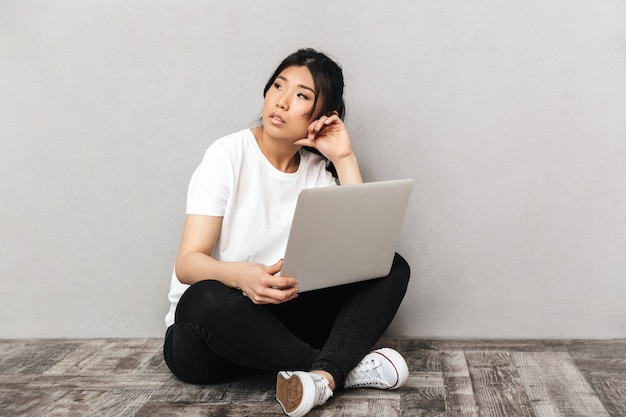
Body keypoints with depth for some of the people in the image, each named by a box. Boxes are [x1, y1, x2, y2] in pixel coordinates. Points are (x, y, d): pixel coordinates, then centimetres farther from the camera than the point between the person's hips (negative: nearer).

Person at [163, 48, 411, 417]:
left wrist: (344, 159, -12)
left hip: (278, 317, 4)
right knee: (207, 299, -40)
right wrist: (241, 276, -41)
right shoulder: (229, 155, -11)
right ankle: (345, 367, -23)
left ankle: (323, 377, -34)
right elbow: (188, 264, -19)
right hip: (207, 330, -4)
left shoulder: (319, 169, 1)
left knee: (392, 268, -11)